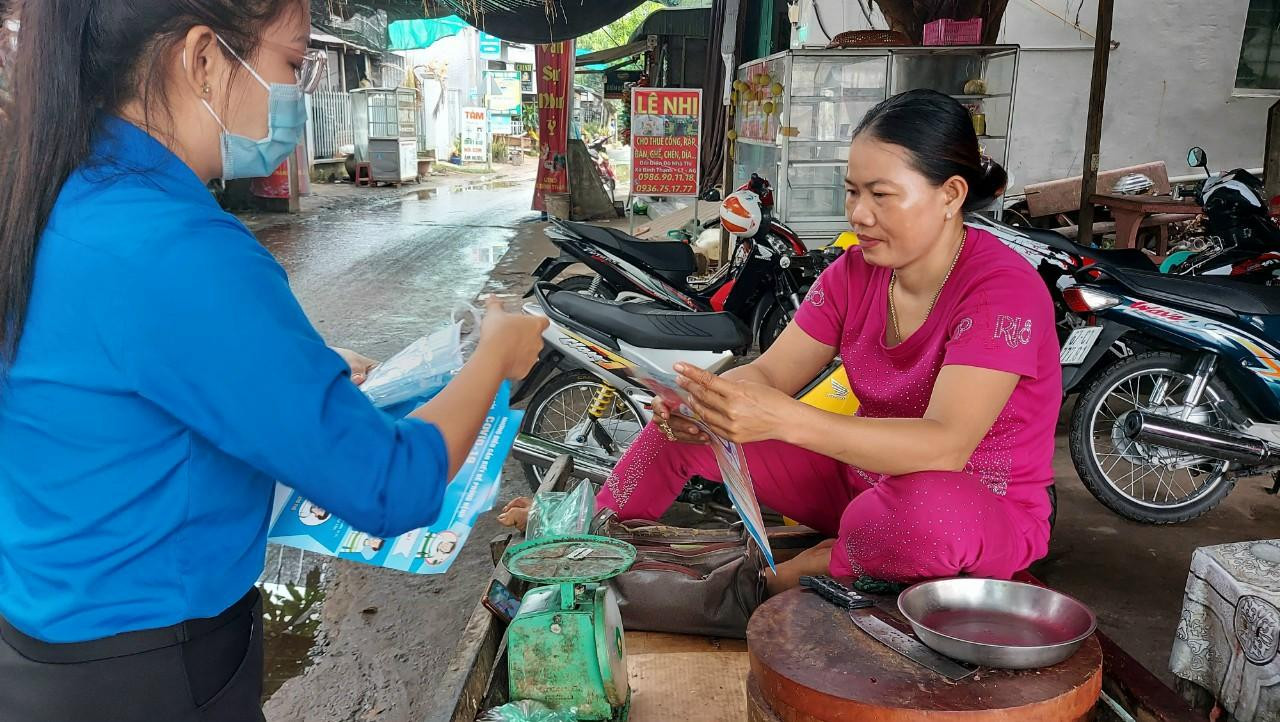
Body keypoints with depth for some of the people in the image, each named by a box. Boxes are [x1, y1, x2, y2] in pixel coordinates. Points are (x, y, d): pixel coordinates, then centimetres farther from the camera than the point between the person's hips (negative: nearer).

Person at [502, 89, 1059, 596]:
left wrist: (784, 419, -47)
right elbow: (769, 372, -6)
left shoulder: (1003, 288, -24)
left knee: (926, 509, -43)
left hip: (985, 512, -5)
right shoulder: (856, 273, -3)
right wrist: (711, 398, -30)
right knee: (685, 425, -1)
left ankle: (808, 568, -11)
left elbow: (946, 445, -36)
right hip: (866, 477, 6)